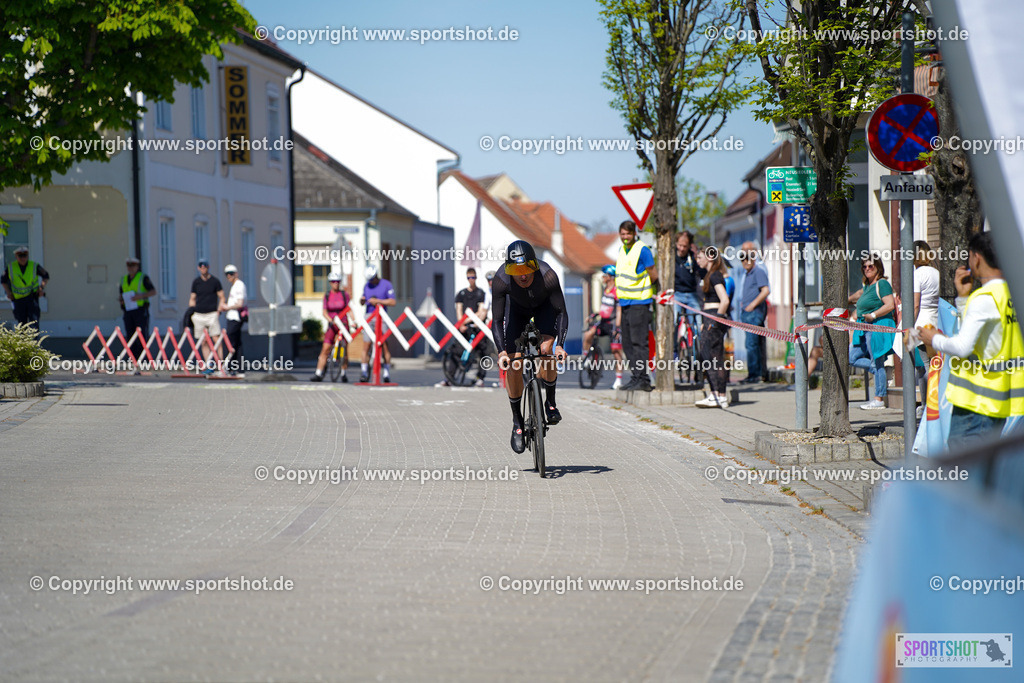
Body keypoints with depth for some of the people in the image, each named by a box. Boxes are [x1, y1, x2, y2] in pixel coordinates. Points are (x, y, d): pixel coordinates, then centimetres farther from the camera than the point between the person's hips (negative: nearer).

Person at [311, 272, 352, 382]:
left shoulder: (344, 294, 2)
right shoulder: (327, 296, 6)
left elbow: (350, 310, -1)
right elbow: (324, 312, 0)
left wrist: (353, 322, -16)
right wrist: (331, 320, -18)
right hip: (332, 325, 1)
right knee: (325, 349, -8)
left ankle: (344, 374, 10)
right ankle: (318, 374, -10)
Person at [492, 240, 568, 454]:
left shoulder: (548, 276, -38)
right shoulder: (501, 280, -35)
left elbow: (561, 312, -32)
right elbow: (497, 321, -30)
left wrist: (559, 345, -44)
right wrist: (501, 351, -43)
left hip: (544, 305, -1)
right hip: (517, 307, 1)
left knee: (546, 350, -26)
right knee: (513, 365, -10)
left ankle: (550, 402, -4)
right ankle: (517, 422, 4)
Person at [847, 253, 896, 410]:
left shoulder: (882, 284, -9)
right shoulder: (868, 285, 17)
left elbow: (890, 305, -18)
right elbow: (859, 294, 38)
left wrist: (873, 315, -20)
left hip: (878, 327, -10)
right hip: (865, 329, 10)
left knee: (876, 363, -6)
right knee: (853, 358, 7)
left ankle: (879, 399, 0)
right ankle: (882, 373, 16)